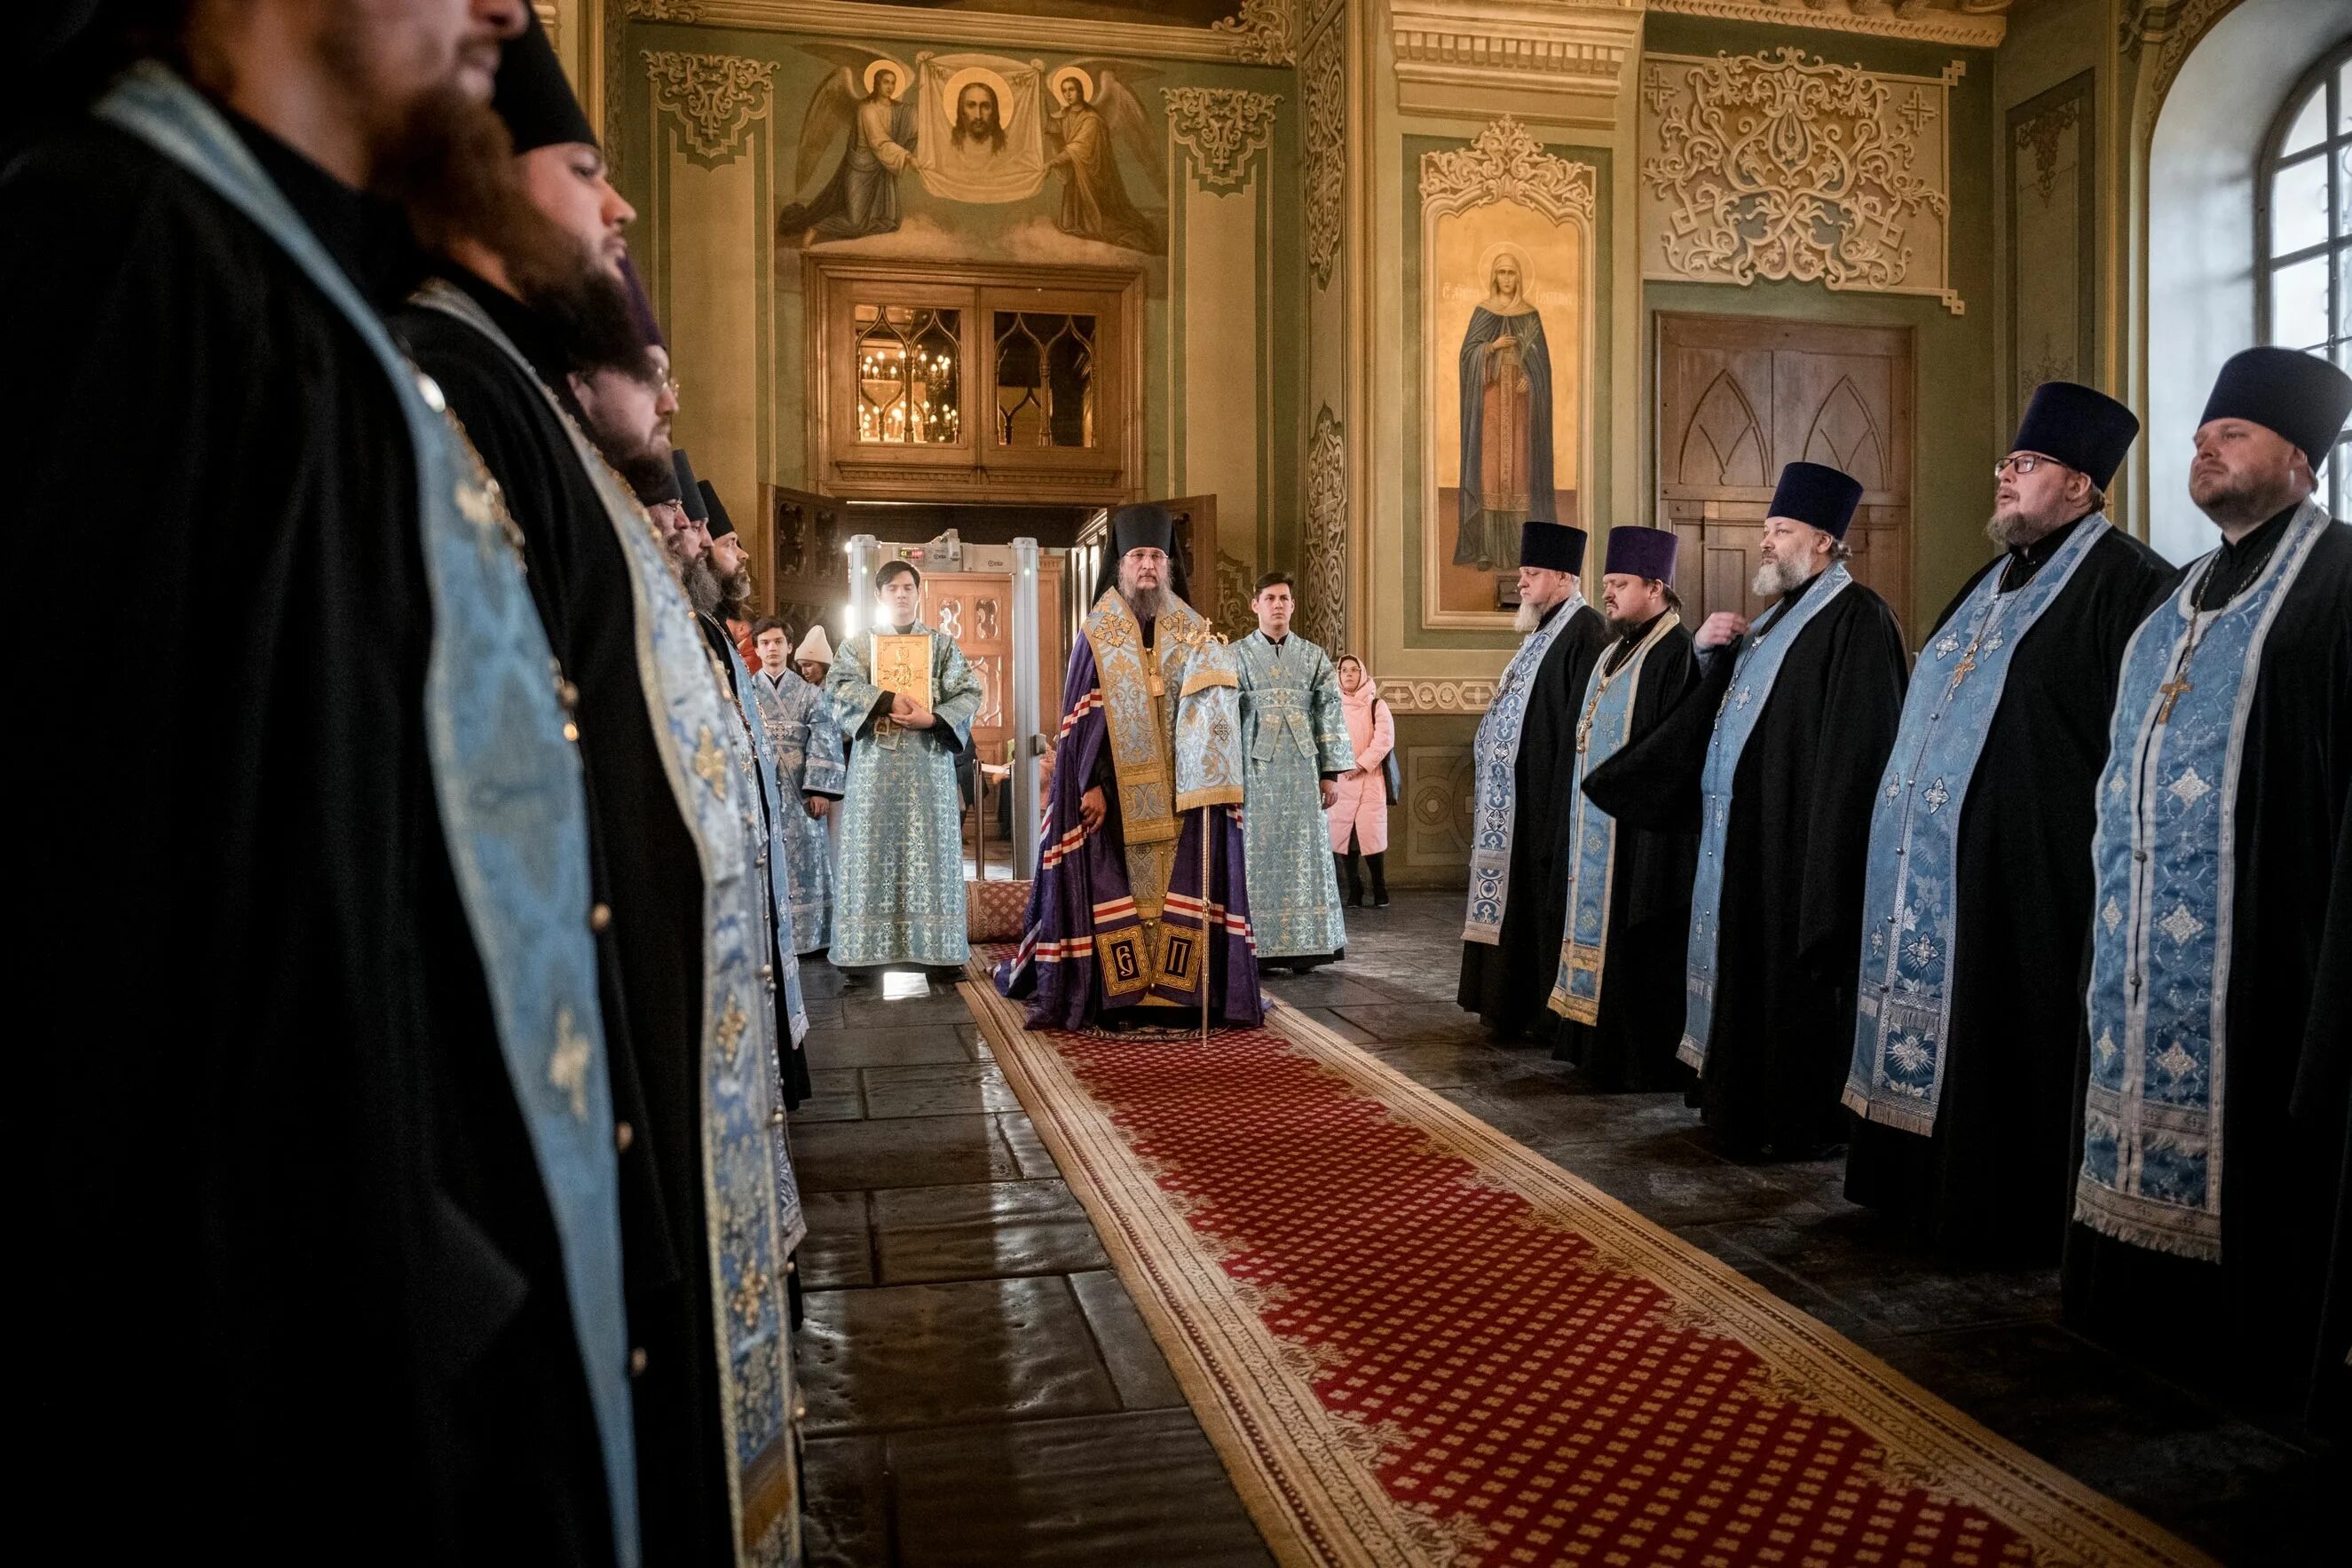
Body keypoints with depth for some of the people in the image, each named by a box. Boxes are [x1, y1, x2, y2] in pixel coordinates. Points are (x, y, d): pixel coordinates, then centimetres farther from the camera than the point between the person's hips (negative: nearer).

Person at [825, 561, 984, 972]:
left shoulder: (943, 644, 12)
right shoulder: (857, 644, 12)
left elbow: (969, 693, 2)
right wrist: (888, 699, -17)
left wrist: (932, 719, -14)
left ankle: (937, 947, 1)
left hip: (928, 764, 0)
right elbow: (837, 686, -5)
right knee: (873, 851, -2)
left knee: (931, 851, -1)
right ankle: (865, 948, -1)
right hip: (875, 764, 0)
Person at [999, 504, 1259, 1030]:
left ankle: (1179, 992, 4)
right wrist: (1092, 785, -12)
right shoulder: (1097, 636, 2)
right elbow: (1082, 717, -3)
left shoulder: (1193, 633, 9)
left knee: (1183, 887, -2)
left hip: (1178, 793, 2)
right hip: (1114, 792, -2)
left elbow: (1214, 708, 4)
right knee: (1113, 888, -4)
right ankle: (1112, 998, 1)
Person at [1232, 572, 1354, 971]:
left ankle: (1302, 948, 9)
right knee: (1257, 855, -1)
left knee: (1304, 854, 2)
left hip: (1302, 772, 2)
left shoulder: (1314, 656, 10)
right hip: (1255, 771, -2)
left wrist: (1330, 773, 1)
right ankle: (1255, 947, 4)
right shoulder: (1236, 656, 6)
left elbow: (1329, 714, 7)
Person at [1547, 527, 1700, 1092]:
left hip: (1641, 833, -10)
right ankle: (1602, 1044, 23)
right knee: (1604, 932, 14)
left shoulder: (1676, 654, -15)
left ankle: (1651, 1062, 7)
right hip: (1598, 830, 10)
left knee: (1639, 950, -3)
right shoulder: (1615, 653, 15)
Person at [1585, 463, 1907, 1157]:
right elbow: (1722, 710, 23)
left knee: (1794, 973, -2)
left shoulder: (1854, 616, -11)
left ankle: (1803, 1120, 10)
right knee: (1751, 966, 13)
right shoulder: (1778, 615, 17)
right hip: (1744, 832, 9)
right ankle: (1753, 1102, 24)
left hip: (1799, 835, -9)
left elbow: (1855, 744, -19)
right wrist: (1709, 651, 6)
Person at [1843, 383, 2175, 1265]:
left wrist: (2100, 852, -19)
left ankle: (2009, 1218, 12)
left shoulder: (2124, 582, -9)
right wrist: (1912, 820, 19)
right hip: (1937, 866, 9)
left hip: (2031, 868, -9)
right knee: (1935, 1021, 13)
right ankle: (1928, 1187, 25)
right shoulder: (1992, 584, 18)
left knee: (2014, 1041, -1)